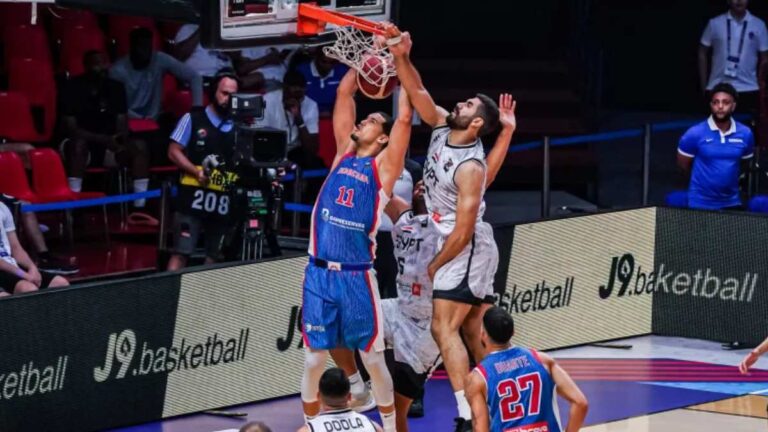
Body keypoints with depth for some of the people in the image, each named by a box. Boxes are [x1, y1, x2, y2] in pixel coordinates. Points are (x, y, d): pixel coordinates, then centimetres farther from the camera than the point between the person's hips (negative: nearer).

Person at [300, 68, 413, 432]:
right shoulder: (345, 152, 14)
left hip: (356, 276, -4)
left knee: (373, 359, 3)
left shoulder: (384, 166, 2)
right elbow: (344, 94, 15)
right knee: (314, 359, 5)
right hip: (319, 273, 4)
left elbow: (404, 119, -7)